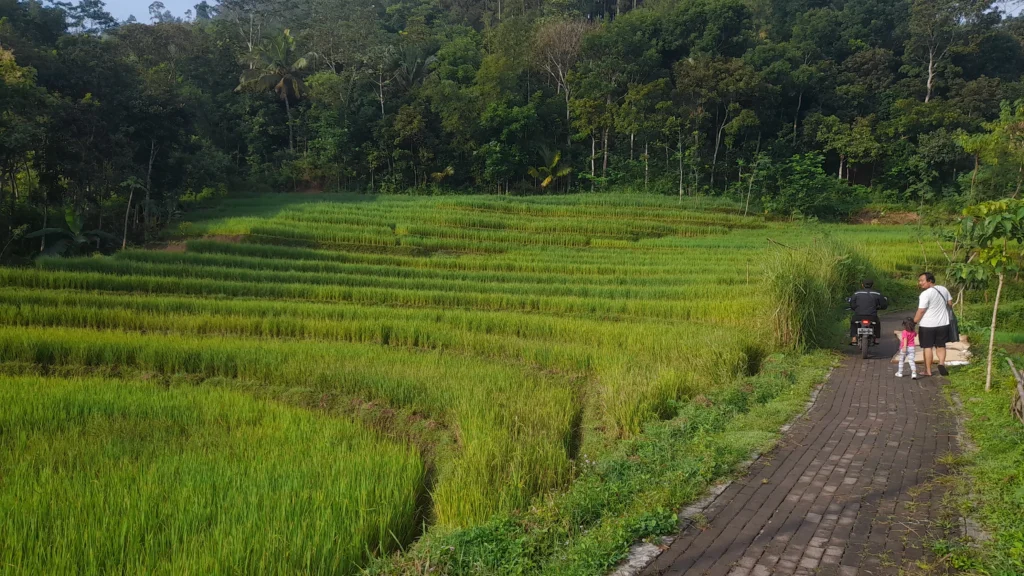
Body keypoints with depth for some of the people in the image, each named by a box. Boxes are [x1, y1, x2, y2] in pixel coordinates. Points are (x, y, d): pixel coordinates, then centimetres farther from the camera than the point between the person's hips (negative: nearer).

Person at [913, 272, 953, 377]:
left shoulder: (925, 294, -18)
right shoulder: (943, 289, 3)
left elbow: (921, 311, -18)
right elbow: (950, 303, 13)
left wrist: (913, 322, -10)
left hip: (927, 325, -5)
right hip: (943, 324, 6)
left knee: (927, 347, 5)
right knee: (941, 346, 16)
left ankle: (928, 370, 9)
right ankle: (942, 362, -8)